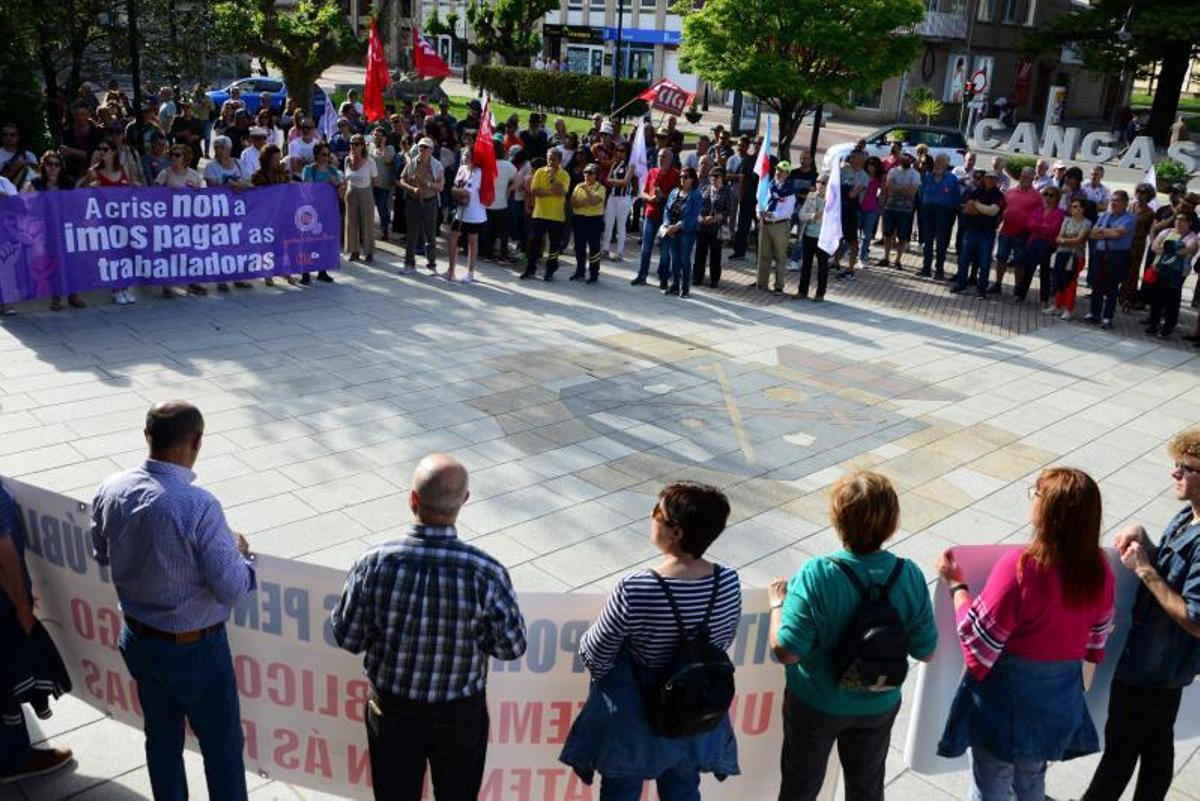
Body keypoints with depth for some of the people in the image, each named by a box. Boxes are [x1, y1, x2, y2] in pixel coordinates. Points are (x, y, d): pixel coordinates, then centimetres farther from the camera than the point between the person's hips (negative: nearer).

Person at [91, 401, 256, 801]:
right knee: (222, 743, 14)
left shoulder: (110, 490, -11)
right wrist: (242, 552, -5)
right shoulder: (199, 506, -31)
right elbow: (232, 589, -23)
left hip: (137, 639, 6)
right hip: (193, 648, -6)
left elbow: (102, 555, 8)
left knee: (161, 735, 24)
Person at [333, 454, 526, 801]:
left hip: (392, 709, 1)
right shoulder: (487, 573, -27)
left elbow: (347, 638, -10)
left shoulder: (373, 564, -24)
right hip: (460, 714, -1)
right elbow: (511, 647, -13)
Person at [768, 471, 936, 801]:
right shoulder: (910, 576, -21)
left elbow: (786, 652, -28)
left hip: (816, 706, -2)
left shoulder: (815, 576, -31)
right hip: (879, 706, 3)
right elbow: (925, 651, -11)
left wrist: (778, 603, -11)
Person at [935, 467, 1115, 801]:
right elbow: (1096, 640, 4)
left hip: (1005, 701, -5)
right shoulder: (1099, 568, -11)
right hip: (1060, 700, 6)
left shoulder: (1020, 568, -30)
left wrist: (956, 584, -12)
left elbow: (978, 641, -22)